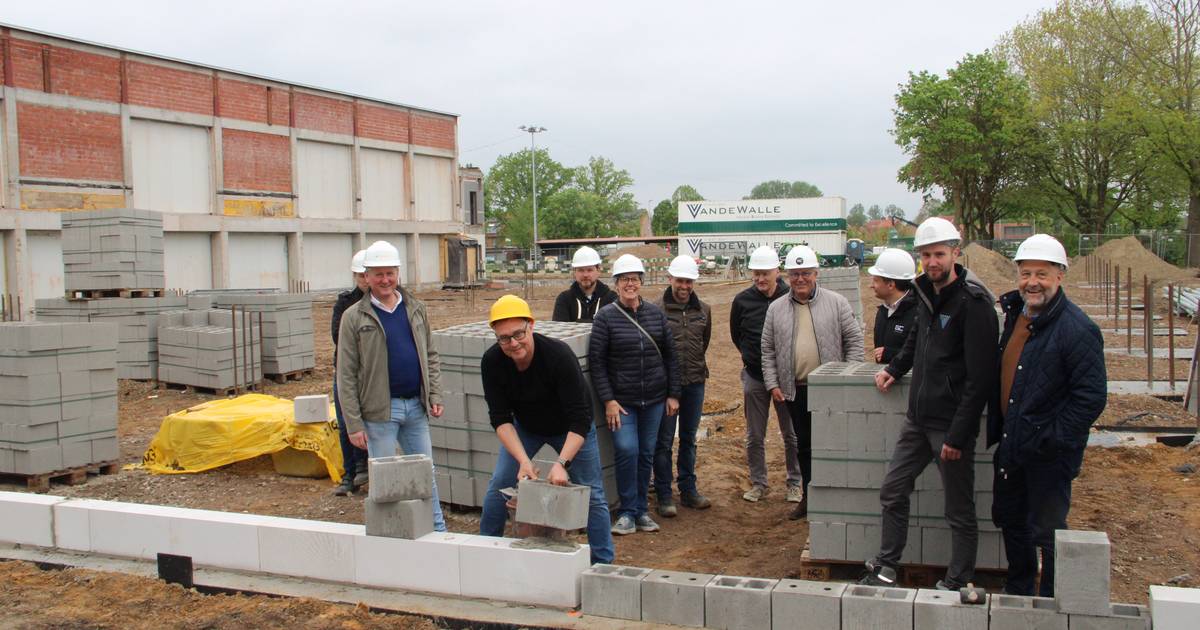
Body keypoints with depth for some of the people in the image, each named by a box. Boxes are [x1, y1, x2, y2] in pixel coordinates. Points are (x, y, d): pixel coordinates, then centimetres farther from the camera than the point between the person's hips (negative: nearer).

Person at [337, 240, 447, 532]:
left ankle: (437, 530, 22)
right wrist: (354, 424, -11)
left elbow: (430, 356, 15)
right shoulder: (354, 317, -5)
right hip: (380, 410, -4)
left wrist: (435, 395, 3)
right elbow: (346, 376, -7)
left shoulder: (415, 309, 9)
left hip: (416, 406, 4)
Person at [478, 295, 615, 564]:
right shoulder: (492, 362, -24)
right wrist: (523, 460, -34)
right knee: (498, 487, -1)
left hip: (570, 429, -3)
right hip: (525, 427, 3)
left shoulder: (559, 355, -35)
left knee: (592, 495, -3)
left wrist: (562, 463, -44)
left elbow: (580, 420, -34)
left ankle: (603, 563, 11)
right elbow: (500, 418, -21)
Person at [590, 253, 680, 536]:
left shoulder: (655, 313, 5)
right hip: (621, 400, -4)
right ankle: (627, 512, 2)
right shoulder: (605, 316, -6)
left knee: (647, 454, 10)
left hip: (654, 399, 4)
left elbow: (670, 355, 9)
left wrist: (673, 394, 6)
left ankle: (641, 510, 24)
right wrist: (608, 400, -12)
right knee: (627, 450, -14)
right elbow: (596, 361, -7)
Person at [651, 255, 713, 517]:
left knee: (689, 439, 15)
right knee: (664, 441, 2)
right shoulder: (656, 309, -9)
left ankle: (688, 490, 25)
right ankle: (664, 495, 10)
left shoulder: (704, 310, 6)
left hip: (695, 382, 5)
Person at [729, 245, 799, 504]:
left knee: (792, 434, 8)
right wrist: (752, 357, 10)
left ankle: (795, 483, 23)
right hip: (754, 376, 2)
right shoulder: (743, 300, -2)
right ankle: (758, 483, 23)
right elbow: (736, 335, 13)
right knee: (754, 436, 10)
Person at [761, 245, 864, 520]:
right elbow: (768, 351, 9)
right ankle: (809, 496, 23)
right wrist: (773, 384, 2)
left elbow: (854, 340, 0)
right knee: (804, 444, 12)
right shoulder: (776, 309, 7)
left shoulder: (837, 303, 0)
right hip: (795, 390, 3)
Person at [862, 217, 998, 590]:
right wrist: (894, 369, 18)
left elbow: (980, 379, -20)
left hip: (952, 424, -8)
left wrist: (957, 435, -20)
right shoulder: (926, 293, 8)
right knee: (892, 492, 13)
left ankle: (956, 584, 19)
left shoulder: (973, 303, -17)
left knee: (959, 512, 6)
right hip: (918, 419, 8)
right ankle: (885, 570, 26)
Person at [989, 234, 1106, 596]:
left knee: (1046, 529, 4)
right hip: (1012, 445, 8)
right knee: (1009, 519, 20)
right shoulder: (1016, 314, 7)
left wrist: (1051, 441, -20)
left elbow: (1092, 397, -20)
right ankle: (1018, 590, 38)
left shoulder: (1077, 329, -19)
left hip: (1050, 456, -8)